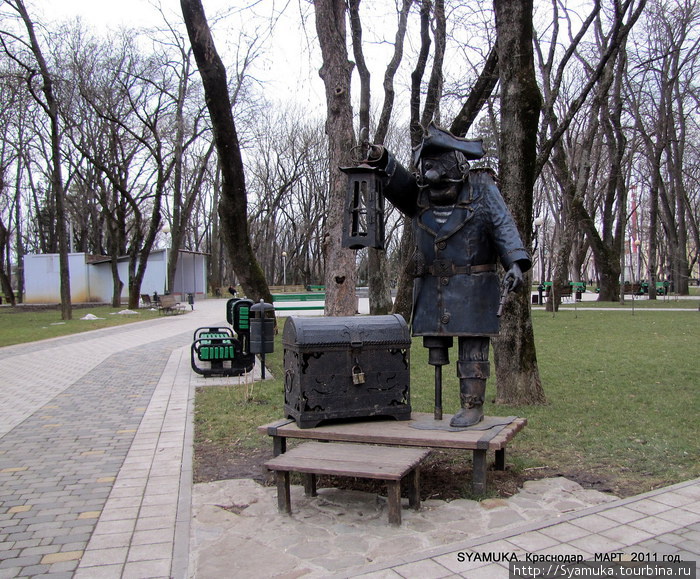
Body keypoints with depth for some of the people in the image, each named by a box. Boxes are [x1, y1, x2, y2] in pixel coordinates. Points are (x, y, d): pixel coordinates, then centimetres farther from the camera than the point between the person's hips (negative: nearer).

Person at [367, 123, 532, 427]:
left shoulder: (481, 187, -1)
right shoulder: (419, 193, 11)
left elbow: (503, 226, -9)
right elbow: (396, 182, -7)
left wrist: (516, 262, -22)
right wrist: (382, 160, -27)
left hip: (472, 286, -4)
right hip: (431, 286, 5)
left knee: (473, 347, -2)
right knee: (434, 343, 9)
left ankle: (473, 406, 7)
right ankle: (437, 406, 21)